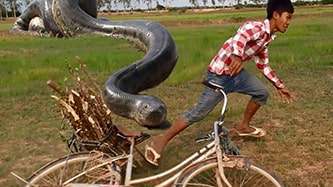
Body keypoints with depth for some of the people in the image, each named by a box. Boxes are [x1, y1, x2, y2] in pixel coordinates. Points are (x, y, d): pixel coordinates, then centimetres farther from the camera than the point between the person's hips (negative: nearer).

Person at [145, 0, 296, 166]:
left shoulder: (267, 38, 10)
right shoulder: (255, 27, -19)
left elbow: (263, 66, 22)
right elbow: (239, 38, -42)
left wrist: (280, 86, 26)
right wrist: (237, 56, -62)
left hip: (236, 73, 9)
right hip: (220, 74, -9)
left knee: (262, 93, 12)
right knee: (198, 112, -11)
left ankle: (243, 126, 31)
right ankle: (160, 142, -2)